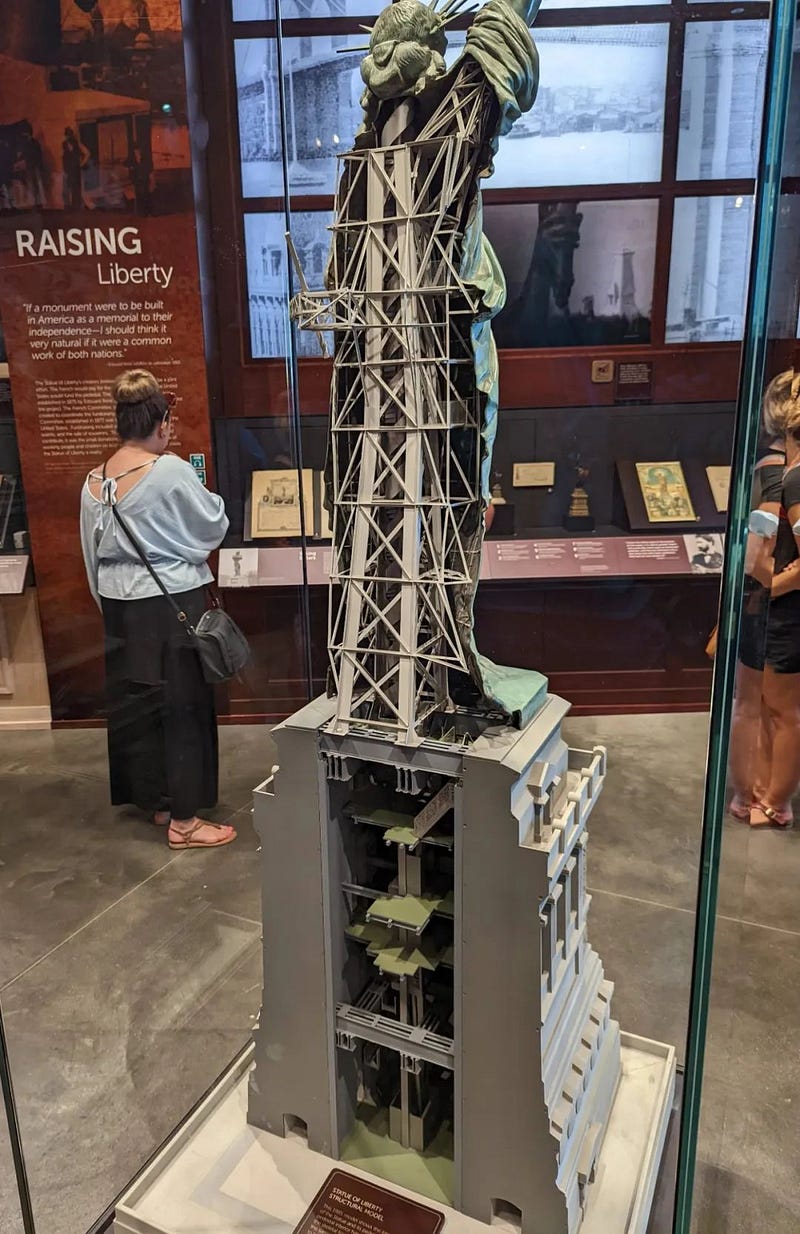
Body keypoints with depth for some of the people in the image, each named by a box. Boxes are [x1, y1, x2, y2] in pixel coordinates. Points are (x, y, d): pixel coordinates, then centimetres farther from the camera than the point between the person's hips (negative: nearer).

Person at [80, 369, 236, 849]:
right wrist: (206, 495, 13)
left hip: (121, 606, 7)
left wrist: (111, 603, 19)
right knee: (183, 706, 3)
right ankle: (183, 821, 11)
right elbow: (215, 526, -6)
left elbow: (95, 554, 10)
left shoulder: (94, 481, 4)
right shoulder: (172, 471, -16)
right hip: (173, 603, -7)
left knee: (137, 703, 15)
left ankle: (158, 802, 30)